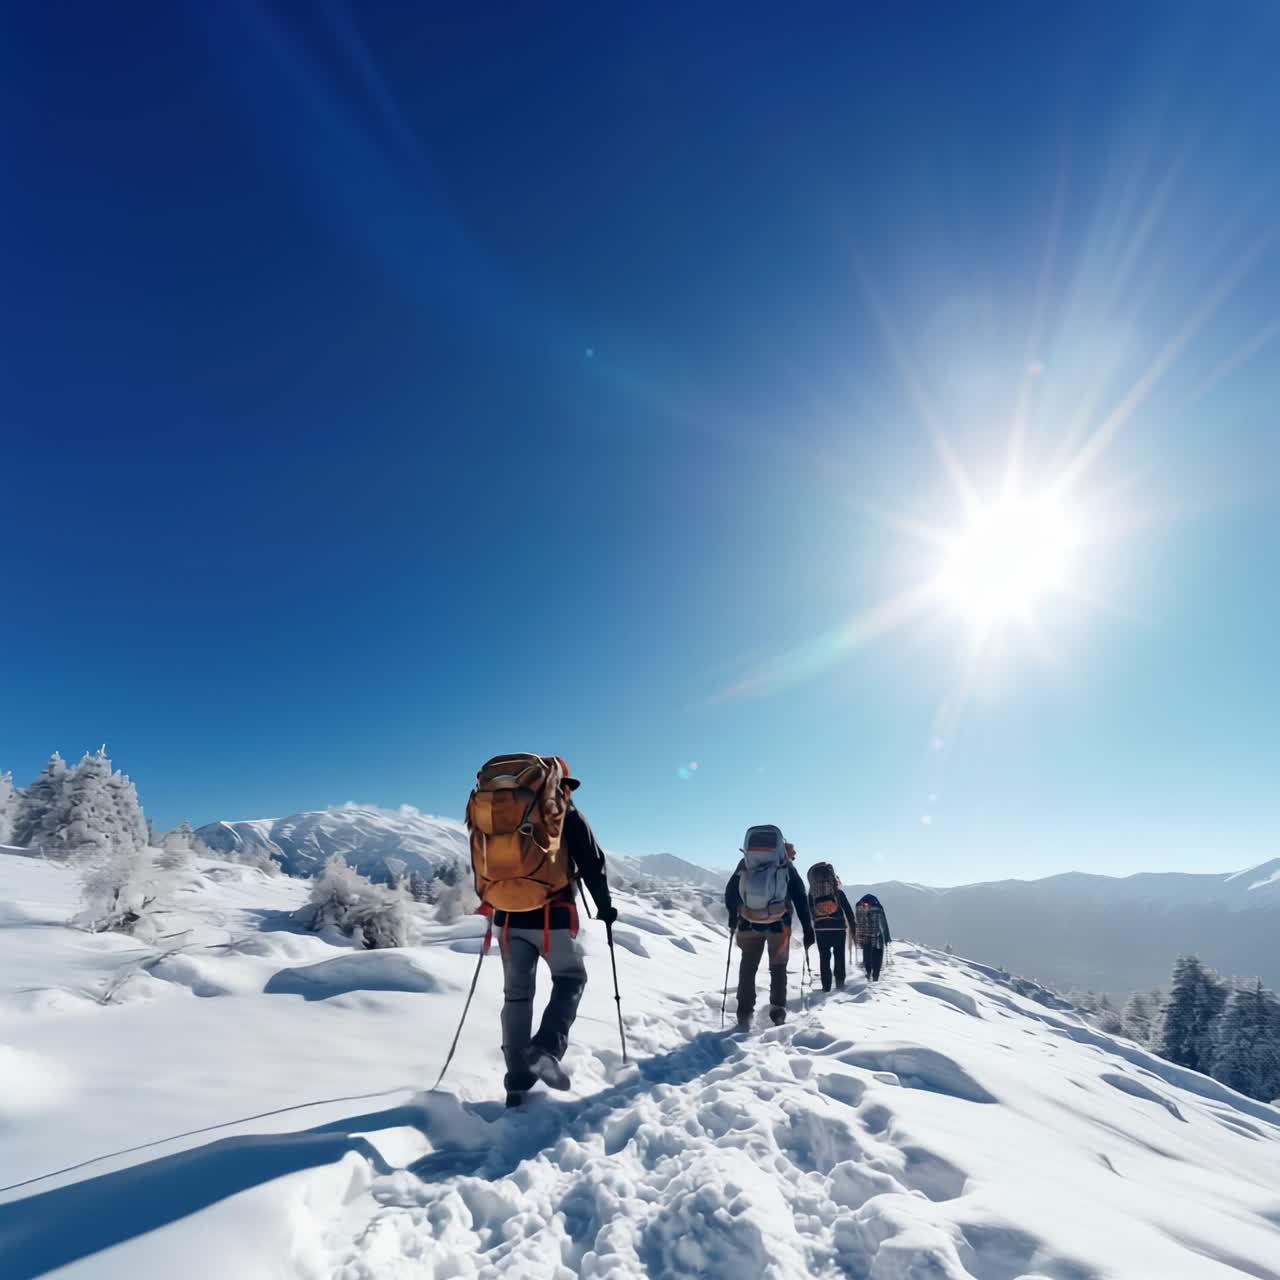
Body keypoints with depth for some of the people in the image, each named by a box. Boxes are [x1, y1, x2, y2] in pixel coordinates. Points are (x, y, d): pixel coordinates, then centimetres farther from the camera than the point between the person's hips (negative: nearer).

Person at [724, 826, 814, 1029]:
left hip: (749, 922, 1)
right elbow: (800, 898, 7)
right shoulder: (786, 866, 11)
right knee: (778, 966, 16)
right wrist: (808, 930, 9)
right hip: (779, 922, -1)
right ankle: (778, 1012, 16)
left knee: (748, 966, 13)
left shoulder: (744, 865, 15)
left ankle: (744, 1015, 10)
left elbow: (730, 894, 14)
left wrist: (732, 921, 25)